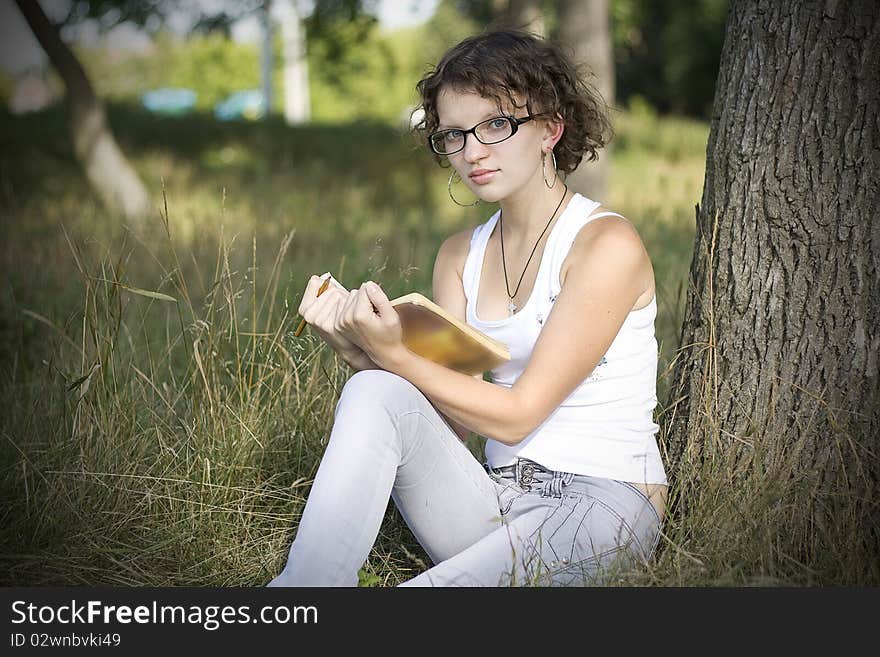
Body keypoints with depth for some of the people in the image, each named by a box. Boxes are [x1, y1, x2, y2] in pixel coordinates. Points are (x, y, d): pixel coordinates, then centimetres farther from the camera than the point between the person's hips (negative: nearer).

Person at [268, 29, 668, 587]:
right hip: (495, 498, 6)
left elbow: (516, 415, -14)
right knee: (375, 394, -21)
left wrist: (393, 354, -20)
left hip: (605, 505, -6)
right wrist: (362, 352, -12)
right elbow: (456, 421, 2)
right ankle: (306, 584, -25)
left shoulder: (607, 246, -10)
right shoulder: (460, 256, 11)